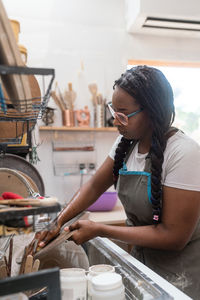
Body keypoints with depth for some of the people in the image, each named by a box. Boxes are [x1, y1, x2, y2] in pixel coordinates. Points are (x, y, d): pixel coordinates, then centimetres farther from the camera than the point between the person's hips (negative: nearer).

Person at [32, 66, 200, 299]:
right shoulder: (126, 143, -4)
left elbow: (174, 237, -25)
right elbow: (95, 186, 1)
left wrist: (99, 230, -24)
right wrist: (59, 222, -13)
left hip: (178, 270, -5)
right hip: (141, 258, 6)